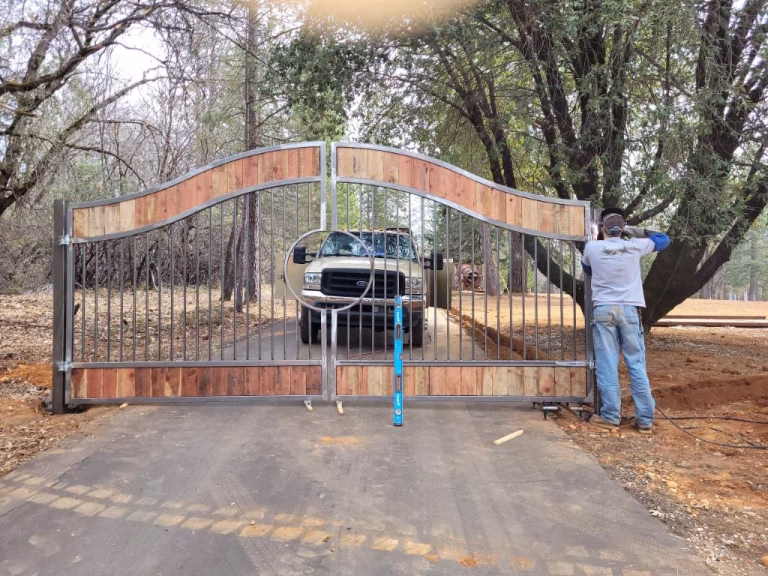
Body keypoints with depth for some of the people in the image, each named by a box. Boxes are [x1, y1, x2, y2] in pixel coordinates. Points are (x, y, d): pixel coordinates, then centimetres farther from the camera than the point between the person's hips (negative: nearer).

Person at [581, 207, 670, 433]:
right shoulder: (635, 246, 3)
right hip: (629, 309, 1)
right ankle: (645, 419, 8)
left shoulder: (592, 248, 1)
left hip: (603, 309, -1)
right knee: (637, 365, 5)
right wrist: (636, 231, 23)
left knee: (607, 364, 2)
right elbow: (664, 240, 21)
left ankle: (610, 416, 4)